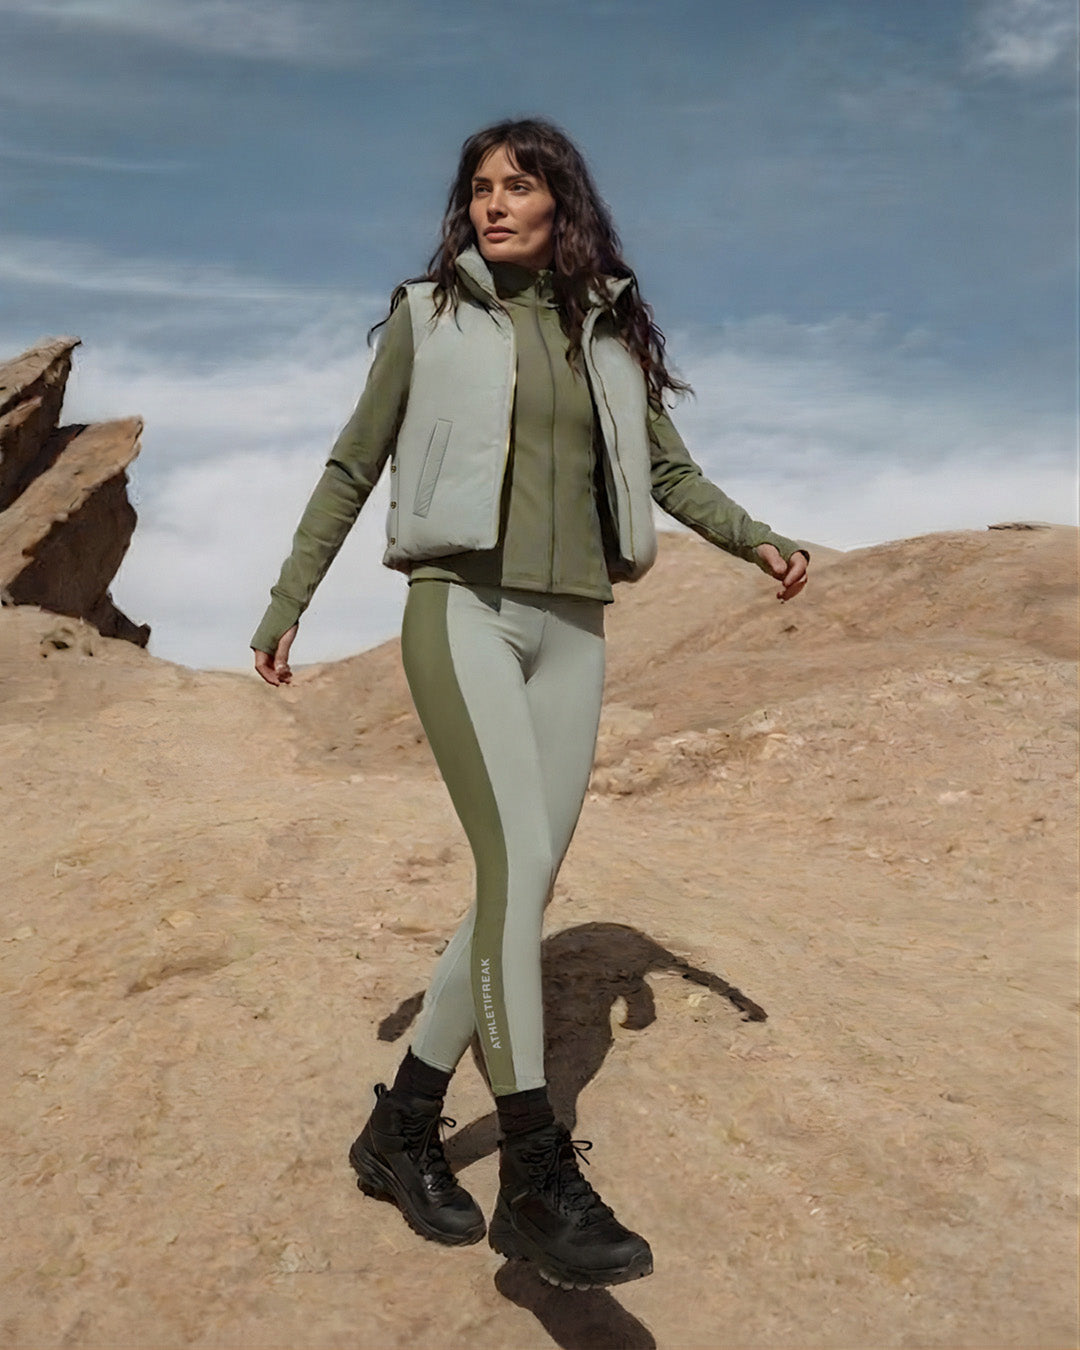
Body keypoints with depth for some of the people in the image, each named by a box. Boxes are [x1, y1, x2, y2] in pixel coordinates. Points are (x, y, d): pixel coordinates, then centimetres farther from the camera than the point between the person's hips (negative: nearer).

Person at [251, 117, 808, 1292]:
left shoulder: (609, 330, 15)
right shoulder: (428, 314, 6)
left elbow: (668, 471, 18)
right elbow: (352, 468, 9)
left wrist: (757, 539, 1)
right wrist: (286, 602, 7)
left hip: (571, 629, 5)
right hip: (461, 609, -4)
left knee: (524, 885, 1)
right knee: (518, 859, -22)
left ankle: (401, 1131, 16)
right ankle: (537, 1180, -18)